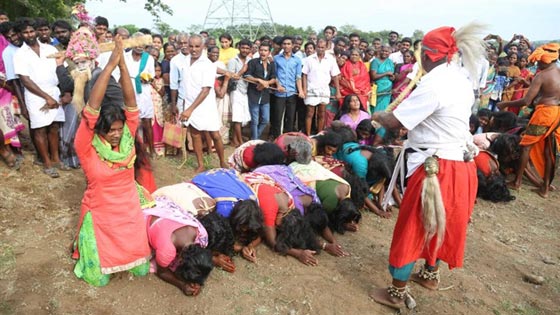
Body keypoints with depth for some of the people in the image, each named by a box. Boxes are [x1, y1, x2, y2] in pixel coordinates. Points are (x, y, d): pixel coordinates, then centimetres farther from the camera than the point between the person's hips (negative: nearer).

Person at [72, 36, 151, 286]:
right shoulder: (86, 148, -18)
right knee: (98, 278, 4)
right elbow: (92, 109, -31)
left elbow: (131, 103, -19)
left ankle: (129, 252, 38)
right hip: (100, 215, -2)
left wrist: (123, 64, -28)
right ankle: (91, 250, 34)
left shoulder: (127, 139, -8)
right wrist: (110, 65, -34)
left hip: (130, 211, 3)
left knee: (141, 267, 7)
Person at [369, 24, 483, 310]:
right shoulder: (461, 79, 7)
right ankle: (431, 274, 44)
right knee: (441, 222, 24)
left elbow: (394, 122, -19)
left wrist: (378, 115, 1)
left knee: (412, 227, 4)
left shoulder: (433, 84, -21)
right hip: (460, 163, 9)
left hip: (437, 167, -9)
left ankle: (397, 293, 18)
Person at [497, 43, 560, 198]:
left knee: (527, 146, 6)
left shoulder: (541, 76, -14)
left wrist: (505, 104, -7)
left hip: (545, 112, -7)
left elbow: (526, 101, -16)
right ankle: (546, 186, 18)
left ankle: (517, 181, 12)